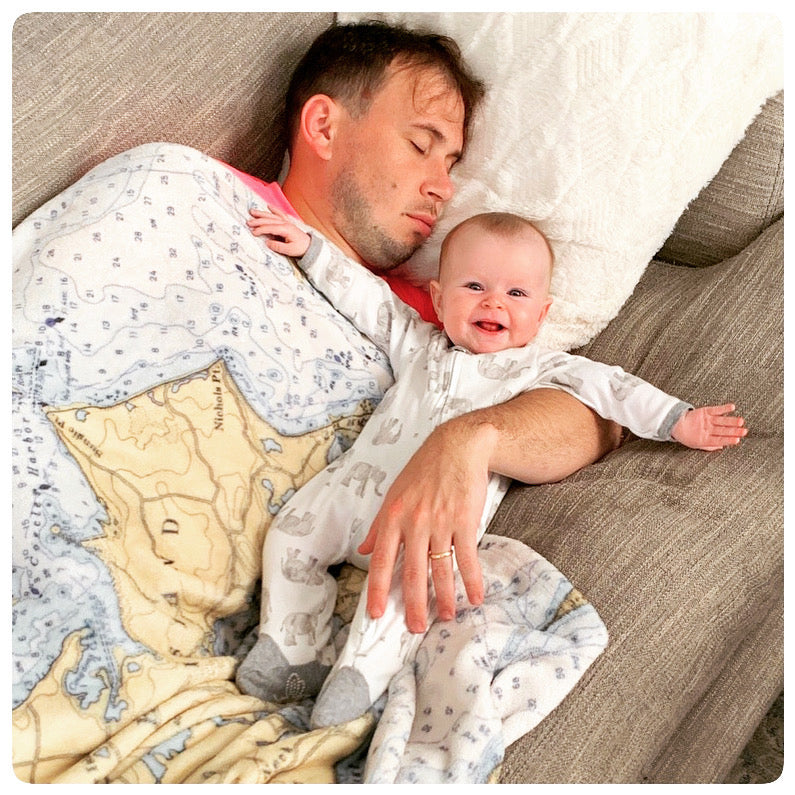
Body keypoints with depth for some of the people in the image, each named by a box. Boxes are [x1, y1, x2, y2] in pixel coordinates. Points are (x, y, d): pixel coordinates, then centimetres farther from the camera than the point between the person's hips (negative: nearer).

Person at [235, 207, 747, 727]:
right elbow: (364, 294, 26)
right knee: (292, 531, -7)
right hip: (360, 483, 5)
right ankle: (294, 650, 1)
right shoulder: (415, 341, 25)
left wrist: (678, 420, 2)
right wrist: (309, 247, 21)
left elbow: (609, 386, 10)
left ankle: (365, 671, -24)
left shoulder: (538, 368, 17)